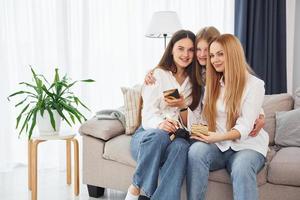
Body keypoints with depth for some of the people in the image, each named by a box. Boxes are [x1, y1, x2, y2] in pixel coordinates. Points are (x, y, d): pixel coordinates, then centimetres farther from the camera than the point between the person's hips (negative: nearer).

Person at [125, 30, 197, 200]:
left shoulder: (193, 81, 15)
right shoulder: (158, 75, 4)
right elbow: (149, 114, -7)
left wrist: (183, 106, -12)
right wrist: (160, 123, -30)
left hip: (177, 136, 2)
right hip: (148, 134, -2)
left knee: (181, 146, -34)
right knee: (159, 135, -37)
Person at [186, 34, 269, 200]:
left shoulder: (254, 84, -2)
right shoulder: (212, 83, 14)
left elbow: (244, 127, -12)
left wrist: (218, 137, -28)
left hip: (246, 145, -3)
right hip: (217, 146, 3)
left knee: (241, 168, -37)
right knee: (196, 150, -31)